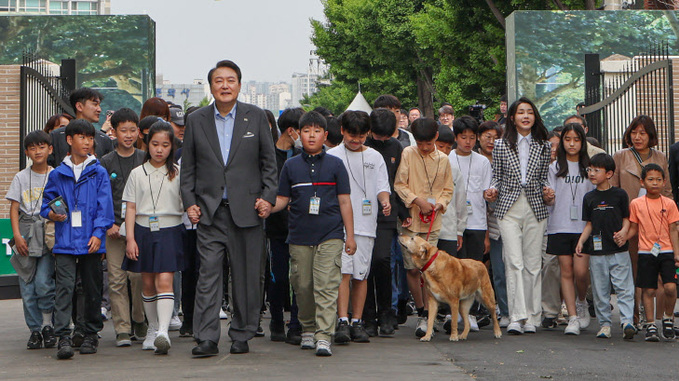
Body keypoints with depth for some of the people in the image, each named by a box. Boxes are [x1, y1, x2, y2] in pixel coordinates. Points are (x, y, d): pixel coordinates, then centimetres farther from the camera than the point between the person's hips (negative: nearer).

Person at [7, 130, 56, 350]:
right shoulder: (21, 178, 9)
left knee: (43, 282, -15)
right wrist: (17, 235, -6)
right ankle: (35, 330, 9)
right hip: (26, 234, 2)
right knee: (27, 286, 0)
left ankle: (47, 324, 3)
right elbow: (14, 209, 5)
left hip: (49, 233, -2)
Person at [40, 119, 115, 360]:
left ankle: (90, 334, 21)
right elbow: (47, 202, 15)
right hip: (65, 241, 0)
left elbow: (104, 206, 0)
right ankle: (63, 337, -13)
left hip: (91, 242, 0)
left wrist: (98, 233, -11)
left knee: (92, 288, 8)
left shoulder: (99, 173, 5)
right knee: (64, 288, -9)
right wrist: (50, 214, -7)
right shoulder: (57, 174, 8)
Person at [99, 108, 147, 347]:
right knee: (116, 278, -4)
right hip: (113, 228, 0)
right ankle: (122, 329, 0)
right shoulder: (106, 162, 7)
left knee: (139, 276, -4)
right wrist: (108, 224, -6)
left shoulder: (145, 160, 8)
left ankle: (139, 321, 15)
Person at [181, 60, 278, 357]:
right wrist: (189, 202, 1)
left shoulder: (256, 117, 5)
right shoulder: (196, 120, 8)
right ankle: (206, 339, -5)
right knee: (208, 273, -6)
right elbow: (188, 168, 11)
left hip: (247, 210, 0)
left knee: (247, 276, 4)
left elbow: (269, 162, 7)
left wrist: (268, 197, -3)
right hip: (209, 211, 0)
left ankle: (242, 335, 15)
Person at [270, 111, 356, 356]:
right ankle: (308, 330, 24)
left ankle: (324, 337, -13)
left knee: (326, 287, -10)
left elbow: (344, 201, 7)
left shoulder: (335, 165, 6)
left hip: (330, 236, -2)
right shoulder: (291, 166, 10)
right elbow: (283, 199, 12)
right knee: (303, 287, 7)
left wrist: (350, 235, 4)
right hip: (299, 236, 2)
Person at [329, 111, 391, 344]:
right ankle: (342, 321, -15)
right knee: (343, 271, -13)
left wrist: (385, 201, -12)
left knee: (361, 274, 4)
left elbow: (382, 187, 10)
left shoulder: (375, 158, 13)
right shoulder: (332, 156, 5)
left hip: (365, 224, 3)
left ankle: (357, 322, 11)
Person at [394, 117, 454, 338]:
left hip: (433, 222, 1)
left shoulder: (443, 160, 10)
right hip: (411, 220, -1)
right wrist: (418, 200, -11)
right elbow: (399, 185, 0)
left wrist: (439, 204, -3)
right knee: (412, 268, -1)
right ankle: (421, 312, 14)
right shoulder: (408, 154, 2)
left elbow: (448, 189, 16)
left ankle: (426, 317, -1)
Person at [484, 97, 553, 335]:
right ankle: (517, 317, -14)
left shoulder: (543, 146, 10)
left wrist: (546, 191, -4)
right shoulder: (501, 145, 6)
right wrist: (492, 190, -9)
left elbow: (543, 178, 16)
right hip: (509, 208, -2)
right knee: (514, 262, -11)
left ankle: (531, 318, 8)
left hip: (535, 209, 2)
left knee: (533, 263, 2)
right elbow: (496, 177, 11)